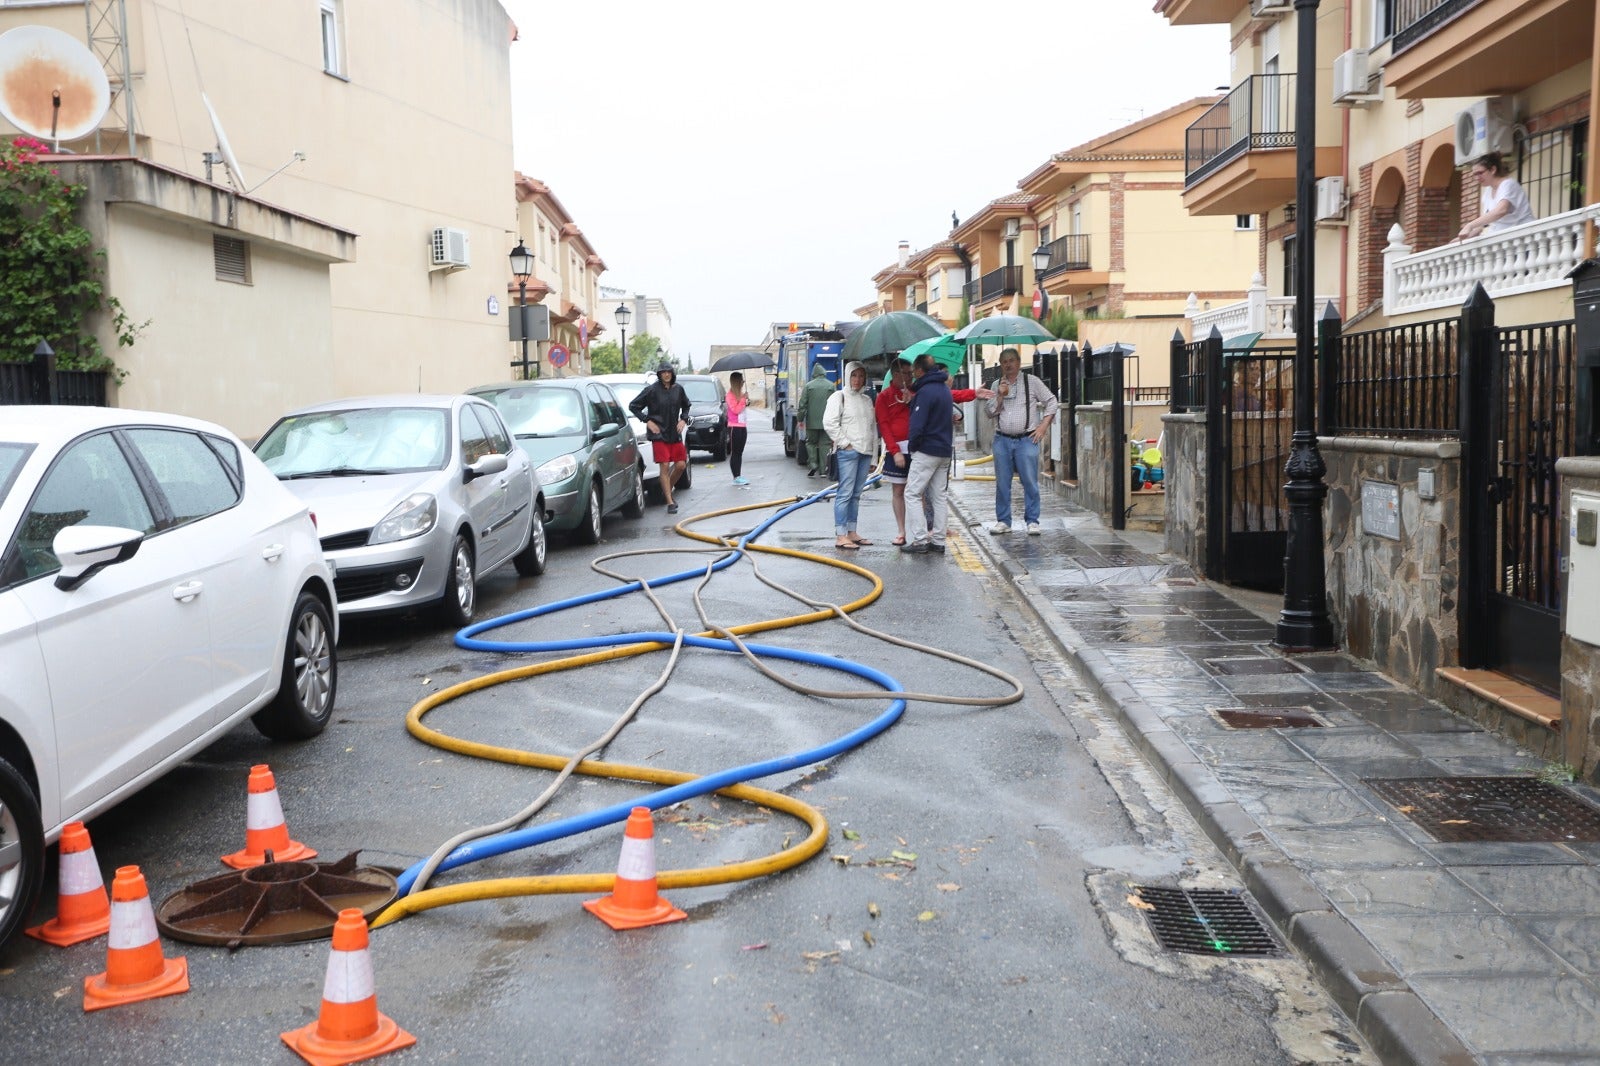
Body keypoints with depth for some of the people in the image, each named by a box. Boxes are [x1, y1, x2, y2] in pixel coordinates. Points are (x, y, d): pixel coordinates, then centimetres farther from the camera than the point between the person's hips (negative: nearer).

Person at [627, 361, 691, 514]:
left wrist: (684, 420, 5)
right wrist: (647, 421, -9)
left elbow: (686, 406, 22)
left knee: (681, 465, 4)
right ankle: (670, 502, -5)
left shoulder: (678, 389, 4)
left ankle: (667, 490, 28)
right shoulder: (652, 390, -8)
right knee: (665, 466, -8)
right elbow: (633, 406, -3)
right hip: (659, 434, -5)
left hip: (675, 433, 5)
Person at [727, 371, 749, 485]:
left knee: (740, 452, 9)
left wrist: (747, 403, 7)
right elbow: (736, 410, -19)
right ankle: (736, 477, -4)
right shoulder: (730, 395, -11)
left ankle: (739, 475, 13)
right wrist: (743, 399, -17)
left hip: (742, 426, 8)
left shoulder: (740, 393, 13)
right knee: (734, 452, -5)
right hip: (734, 427, -8)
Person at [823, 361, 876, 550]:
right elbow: (829, 423, -11)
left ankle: (852, 532, 15)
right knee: (845, 493, -8)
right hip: (848, 452, -7)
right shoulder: (839, 397, -2)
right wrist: (844, 443, -12)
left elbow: (873, 428, 19)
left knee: (856, 494, 10)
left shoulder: (867, 400, 18)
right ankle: (840, 536, -8)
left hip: (865, 452, 7)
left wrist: (873, 457, 15)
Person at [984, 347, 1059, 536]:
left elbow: (1051, 401, 5)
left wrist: (1043, 426, -3)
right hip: (1002, 440, 3)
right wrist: (1000, 396, -8)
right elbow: (990, 412, 6)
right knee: (1002, 483, 5)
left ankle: (1032, 521, 1)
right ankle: (1003, 521, 13)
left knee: (1030, 482, -5)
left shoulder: (1032, 382, 3)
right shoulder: (997, 385, 12)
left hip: (1026, 440, -3)